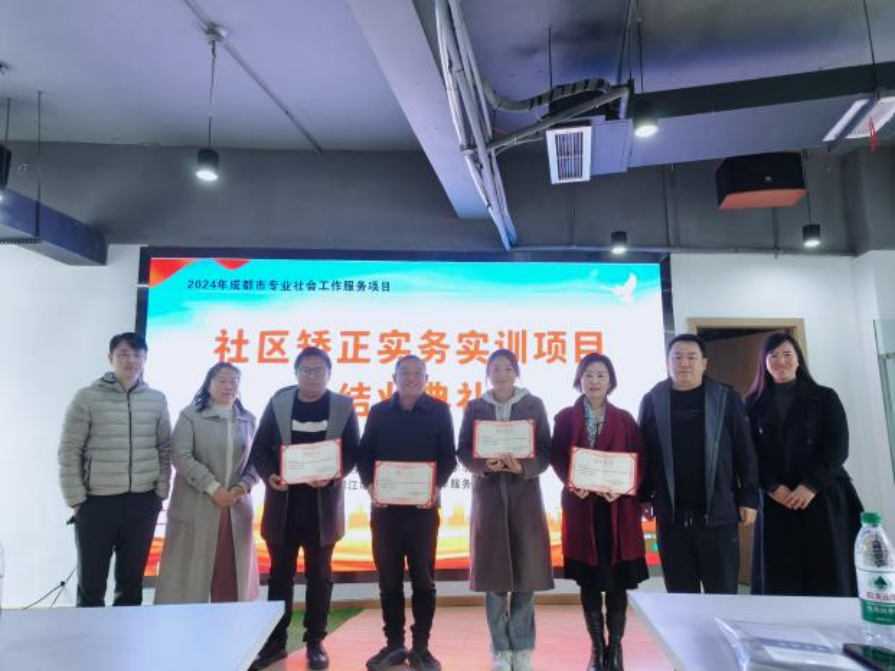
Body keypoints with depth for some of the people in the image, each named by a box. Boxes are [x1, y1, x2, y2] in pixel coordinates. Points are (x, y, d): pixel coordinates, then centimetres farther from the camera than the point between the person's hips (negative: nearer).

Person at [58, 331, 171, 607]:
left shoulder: (157, 400, 3)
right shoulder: (87, 398, -4)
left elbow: (165, 450, 7)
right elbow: (69, 453, -4)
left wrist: (160, 494, 3)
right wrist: (76, 500, -7)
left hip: (143, 503, 2)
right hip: (96, 502, -2)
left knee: (132, 580, 13)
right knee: (91, 583, 9)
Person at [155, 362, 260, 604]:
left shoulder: (248, 420, 9)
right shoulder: (190, 415, -5)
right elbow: (181, 456, -12)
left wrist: (243, 486, -10)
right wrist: (213, 488, -17)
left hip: (237, 507, 4)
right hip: (197, 507, -4)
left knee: (232, 574, 11)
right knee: (190, 570, 3)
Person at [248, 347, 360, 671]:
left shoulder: (343, 406, 0)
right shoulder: (278, 402, 3)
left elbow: (353, 452, -2)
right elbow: (259, 448, 2)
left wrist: (333, 475, -20)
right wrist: (269, 475, -16)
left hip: (322, 503, -1)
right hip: (283, 502, 1)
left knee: (319, 574, 9)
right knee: (280, 574, 10)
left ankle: (315, 641, 22)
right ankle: (275, 641, 24)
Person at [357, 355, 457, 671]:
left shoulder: (439, 411, 2)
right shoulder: (378, 412, 7)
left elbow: (448, 457, -1)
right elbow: (364, 456, 5)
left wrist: (436, 485, -17)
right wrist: (370, 485, -12)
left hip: (423, 505, -1)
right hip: (384, 506, 2)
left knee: (423, 577, 6)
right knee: (389, 578, 9)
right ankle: (393, 644, 22)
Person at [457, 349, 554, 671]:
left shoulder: (534, 405, 4)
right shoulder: (474, 407, 6)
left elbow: (545, 451, 0)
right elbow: (463, 451, 2)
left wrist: (523, 467, -19)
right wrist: (485, 465, -17)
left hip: (525, 492, 0)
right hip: (488, 492, 0)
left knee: (525, 569, 1)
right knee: (493, 570, 2)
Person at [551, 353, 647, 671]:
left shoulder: (624, 419, 6)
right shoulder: (565, 418, 4)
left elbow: (638, 461, 0)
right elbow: (556, 458, -2)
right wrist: (571, 483, -19)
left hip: (618, 507, 1)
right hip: (581, 506, 0)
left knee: (618, 578, 5)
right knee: (588, 579, 6)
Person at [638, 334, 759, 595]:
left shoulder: (725, 399, 0)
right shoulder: (653, 400, 2)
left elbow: (745, 452, 1)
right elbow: (644, 453, 5)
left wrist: (749, 498, -2)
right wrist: (644, 497, 4)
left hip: (717, 514, -1)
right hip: (671, 516, 1)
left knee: (723, 592, 9)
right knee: (680, 594, 12)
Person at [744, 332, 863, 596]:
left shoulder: (824, 397, 5)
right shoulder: (753, 404, 6)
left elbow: (837, 447, -2)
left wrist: (811, 486, -12)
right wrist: (773, 487, -11)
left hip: (823, 498, 0)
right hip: (776, 502, 1)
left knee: (829, 576, 2)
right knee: (780, 581, 2)